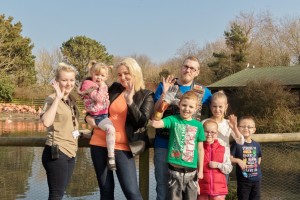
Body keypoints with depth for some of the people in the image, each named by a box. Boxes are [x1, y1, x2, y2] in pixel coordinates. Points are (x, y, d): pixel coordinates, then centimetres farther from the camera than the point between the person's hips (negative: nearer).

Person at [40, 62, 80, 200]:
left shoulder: (72, 100, 11)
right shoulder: (52, 99, -11)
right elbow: (46, 122, -31)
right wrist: (57, 98, -28)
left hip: (70, 153, 8)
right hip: (57, 152, -8)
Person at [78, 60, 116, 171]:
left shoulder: (103, 85, 16)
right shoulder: (89, 84, -7)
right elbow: (99, 98, -20)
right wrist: (102, 87, -11)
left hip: (105, 114, 9)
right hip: (97, 116, -9)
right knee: (110, 129, -32)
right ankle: (111, 157, -30)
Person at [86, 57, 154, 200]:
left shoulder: (146, 96, 0)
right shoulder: (114, 88, 9)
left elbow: (142, 122, -12)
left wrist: (130, 101, -23)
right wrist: (88, 117, 1)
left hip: (121, 147, -3)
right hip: (99, 143, 4)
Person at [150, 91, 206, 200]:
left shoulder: (198, 125, 2)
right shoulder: (173, 119, -3)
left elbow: (200, 149, 7)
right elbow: (154, 123, -20)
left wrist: (200, 170, 7)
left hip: (191, 171, 2)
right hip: (175, 170, -2)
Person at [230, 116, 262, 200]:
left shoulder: (256, 145, 3)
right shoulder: (237, 143, -10)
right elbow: (229, 157, -11)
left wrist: (257, 165, 7)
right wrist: (238, 160, -26)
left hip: (256, 178, 4)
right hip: (243, 179, -4)